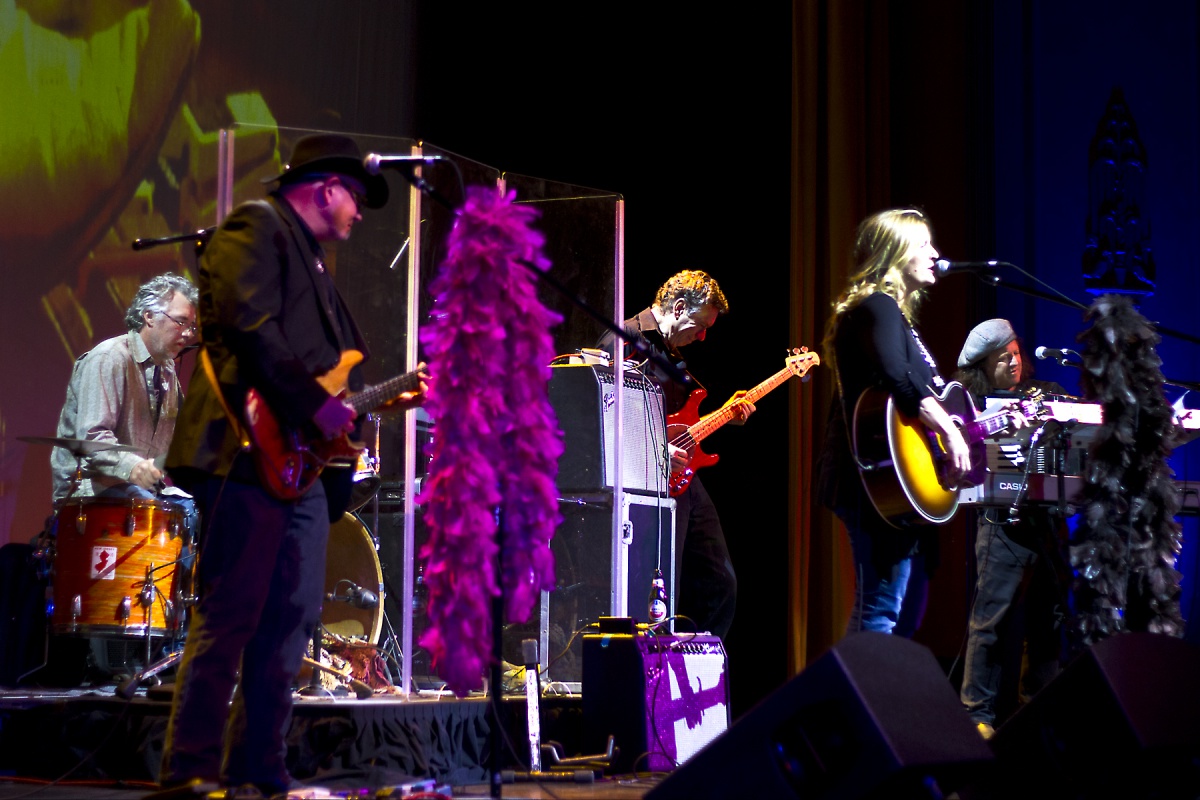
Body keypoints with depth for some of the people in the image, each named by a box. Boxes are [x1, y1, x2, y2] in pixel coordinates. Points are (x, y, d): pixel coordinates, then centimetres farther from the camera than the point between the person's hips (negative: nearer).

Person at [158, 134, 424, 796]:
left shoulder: (312, 261, 28)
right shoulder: (256, 228, -1)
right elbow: (247, 322, -18)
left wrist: (394, 399, 19)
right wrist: (313, 402, -19)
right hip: (250, 453, -10)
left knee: (290, 623, 7)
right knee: (229, 617, -12)